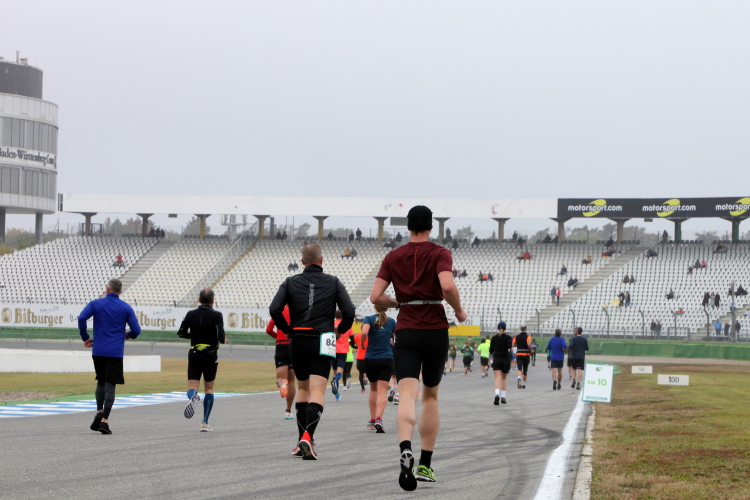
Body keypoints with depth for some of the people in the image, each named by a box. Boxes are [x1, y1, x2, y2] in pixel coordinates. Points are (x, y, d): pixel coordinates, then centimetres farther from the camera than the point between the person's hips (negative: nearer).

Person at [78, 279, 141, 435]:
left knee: (101, 382, 19)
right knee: (110, 385, -1)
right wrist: (128, 335, 22)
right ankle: (104, 421, -7)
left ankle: (99, 412, 3)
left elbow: (81, 318, -11)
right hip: (115, 352, -1)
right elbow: (136, 330, -1)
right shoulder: (126, 308, 3)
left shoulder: (96, 304, 4)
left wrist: (85, 337, 1)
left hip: (98, 351, 1)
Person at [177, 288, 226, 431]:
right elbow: (221, 336, -17)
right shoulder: (216, 315, -8)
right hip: (210, 355, -1)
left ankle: (192, 397, -39)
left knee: (192, 386, 0)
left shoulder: (191, 314, 2)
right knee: (209, 388, 11)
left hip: (194, 354, 1)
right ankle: (205, 422, 8)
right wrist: (223, 339, 5)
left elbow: (181, 333, 6)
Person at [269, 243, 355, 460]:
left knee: (303, 387, 19)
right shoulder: (333, 282, 5)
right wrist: (340, 330, 16)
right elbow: (349, 312, -3)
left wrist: (287, 331, 9)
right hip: (321, 342, -2)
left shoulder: (291, 282, 6)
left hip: (297, 342, 2)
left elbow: (274, 309, -5)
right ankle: (307, 436, -28)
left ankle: (303, 440, 16)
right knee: (317, 391, -7)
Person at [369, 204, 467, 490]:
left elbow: (375, 297, 0)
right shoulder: (440, 254, -1)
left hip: (406, 332, 0)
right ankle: (426, 464, 17)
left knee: (408, 396, -12)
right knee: (431, 396, 15)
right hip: (436, 331, 0)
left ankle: (405, 448, -40)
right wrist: (459, 310, -2)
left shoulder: (393, 257, 6)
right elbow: (447, 286, -20)